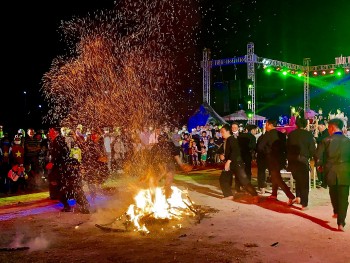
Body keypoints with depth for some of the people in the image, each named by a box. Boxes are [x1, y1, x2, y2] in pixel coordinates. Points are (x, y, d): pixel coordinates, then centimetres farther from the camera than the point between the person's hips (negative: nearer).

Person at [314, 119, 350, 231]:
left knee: (333, 194, 24)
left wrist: (320, 166, 15)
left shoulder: (326, 141, -5)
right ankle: (341, 223, -4)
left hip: (331, 172, 1)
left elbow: (318, 156, -4)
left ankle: (336, 212, 40)